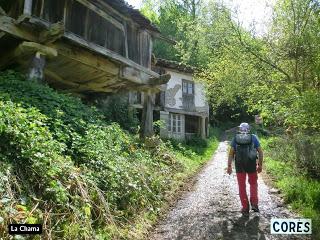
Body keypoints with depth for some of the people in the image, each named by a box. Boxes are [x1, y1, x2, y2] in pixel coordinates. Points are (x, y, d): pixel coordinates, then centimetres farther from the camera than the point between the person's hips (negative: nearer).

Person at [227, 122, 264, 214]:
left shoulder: (235, 138, 5)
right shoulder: (253, 137, 4)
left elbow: (231, 153, -2)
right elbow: (260, 152, 0)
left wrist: (229, 166, -2)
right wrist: (260, 165, 8)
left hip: (239, 165, 0)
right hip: (251, 164, 0)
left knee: (242, 186, 10)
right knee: (253, 183, 20)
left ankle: (245, 207, 14)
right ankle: (254, 204, 12)